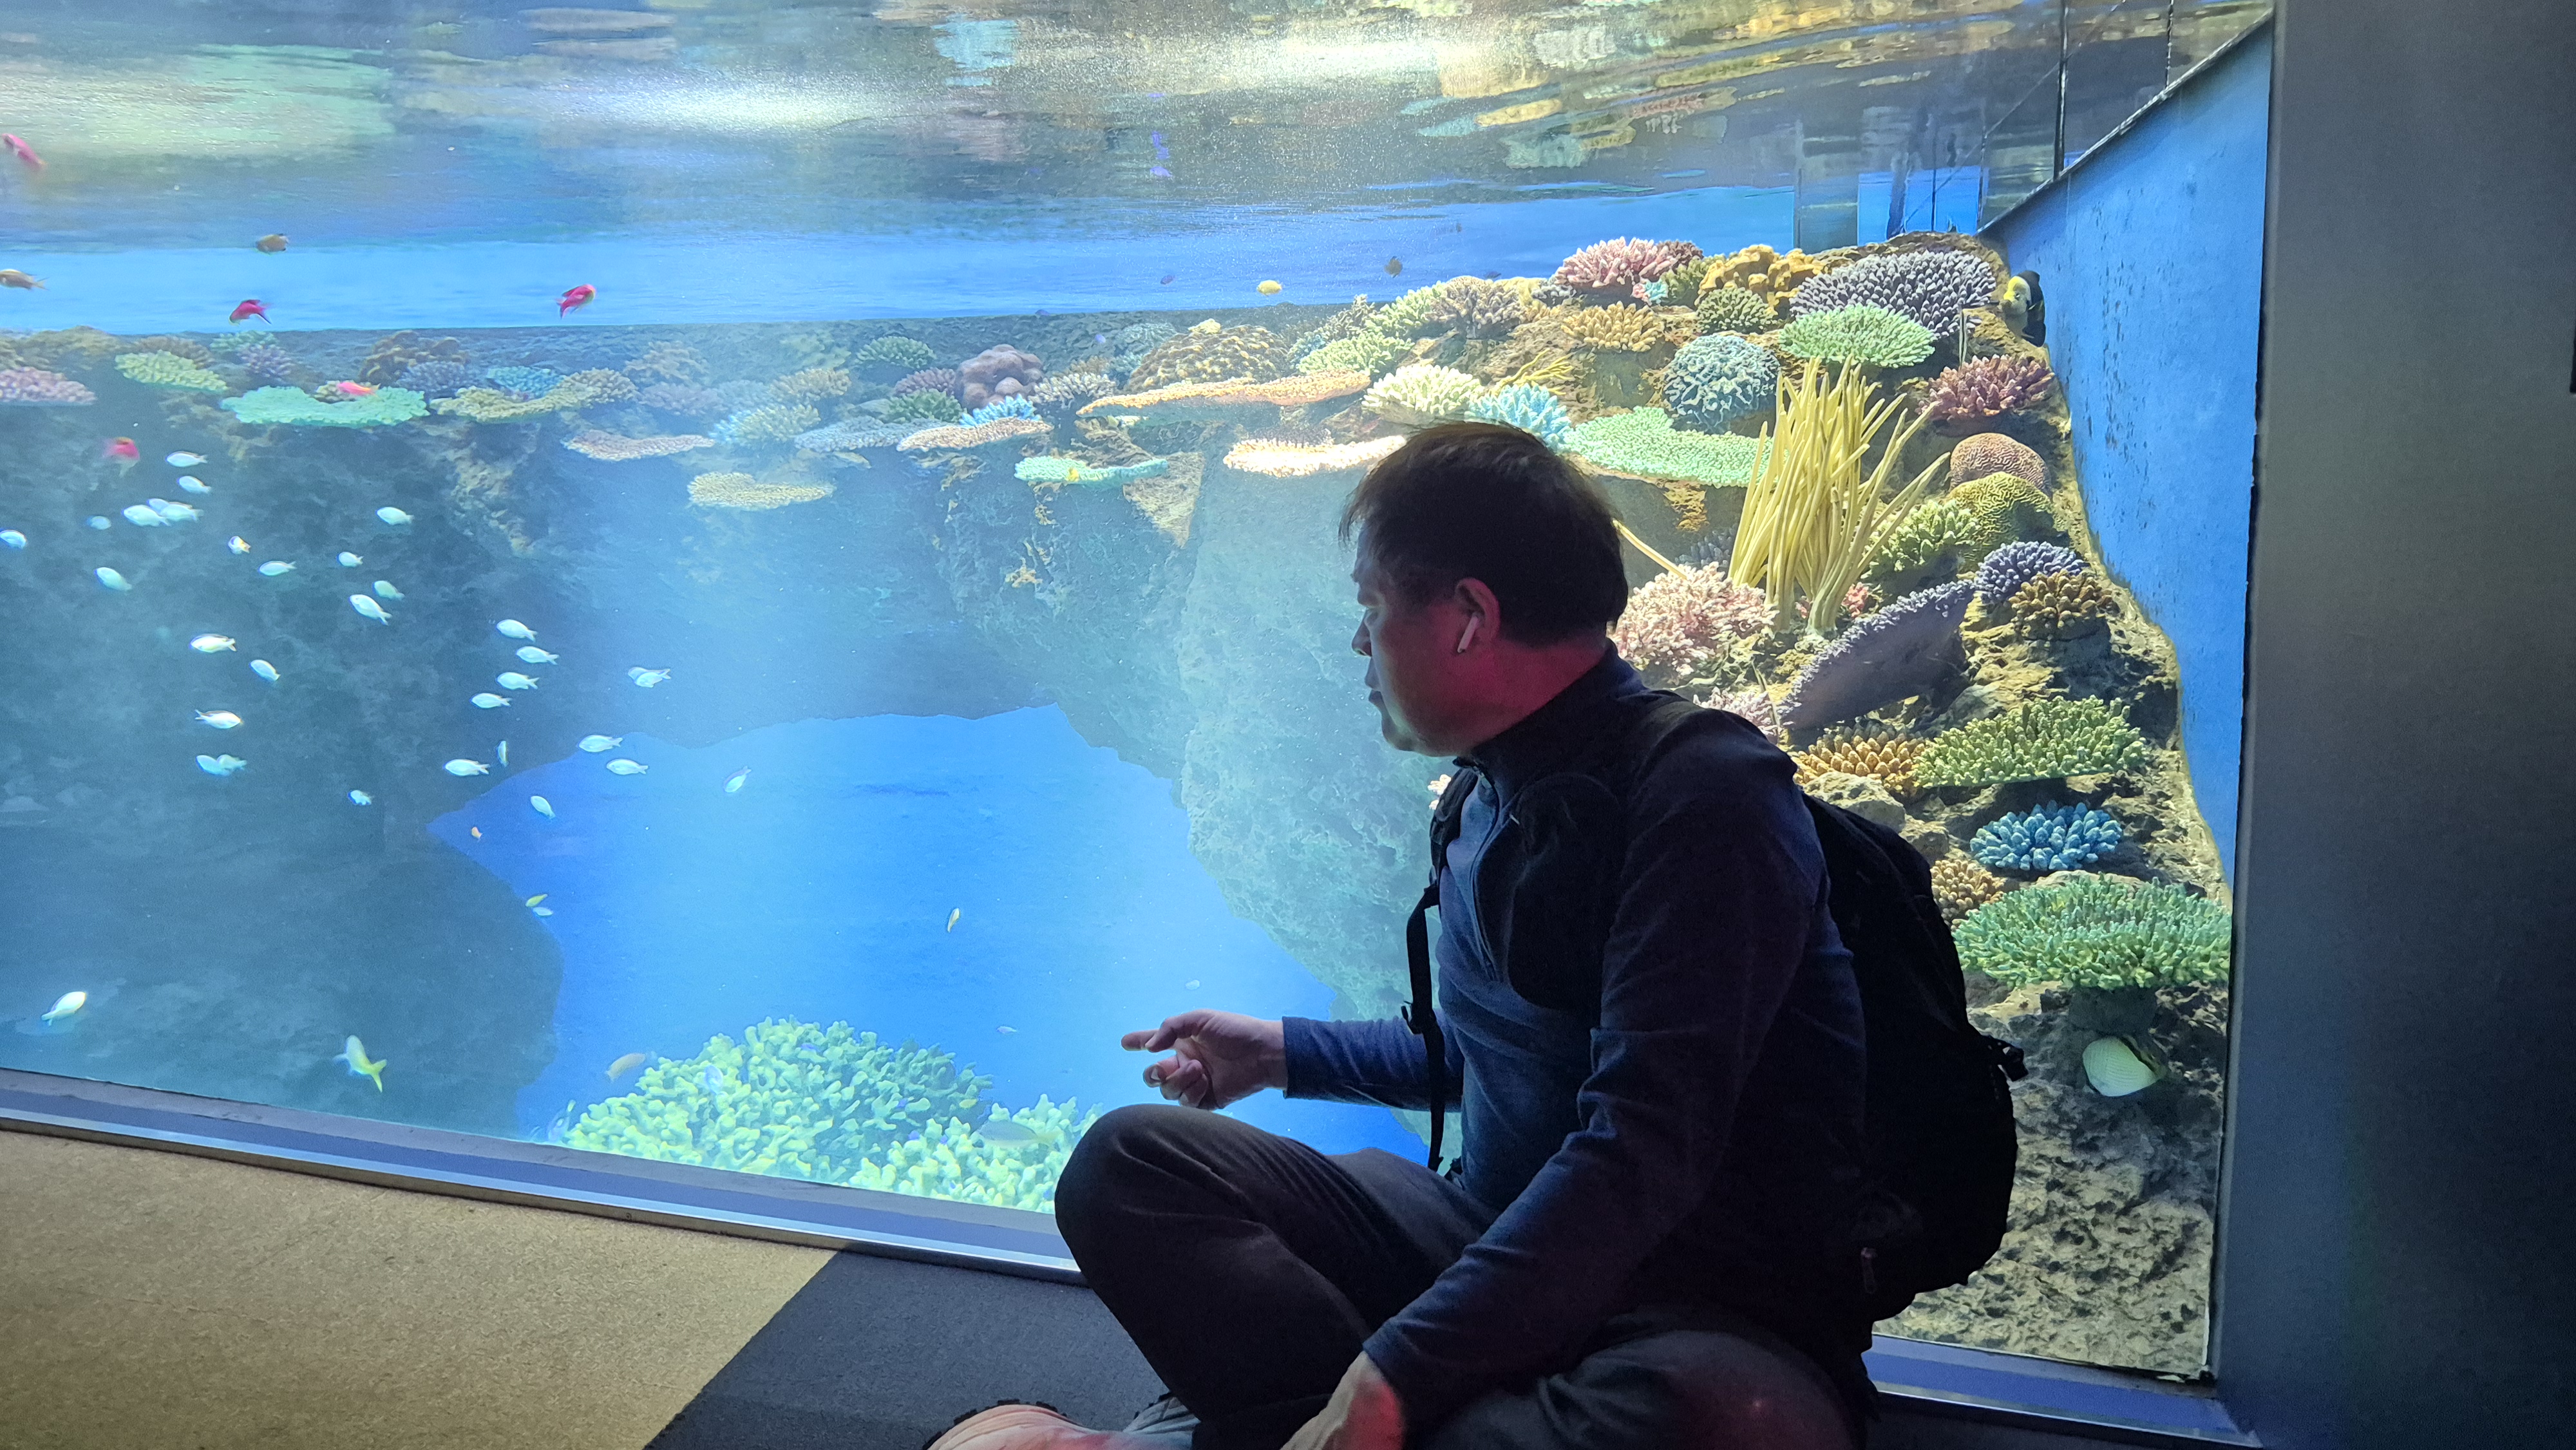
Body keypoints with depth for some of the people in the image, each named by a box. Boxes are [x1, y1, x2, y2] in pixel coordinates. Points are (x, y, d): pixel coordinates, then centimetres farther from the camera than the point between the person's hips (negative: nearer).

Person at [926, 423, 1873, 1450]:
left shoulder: (1709, 799, -18)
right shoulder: (1492, 804, 11)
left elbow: (1642, 1151, -26)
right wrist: (1282, 1053, 30)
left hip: (1709, 1319, -7)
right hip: (1494, 1244, 7)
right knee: (1133, 1159, -6)